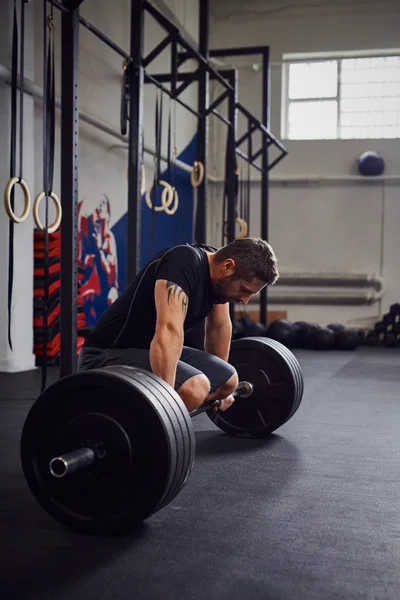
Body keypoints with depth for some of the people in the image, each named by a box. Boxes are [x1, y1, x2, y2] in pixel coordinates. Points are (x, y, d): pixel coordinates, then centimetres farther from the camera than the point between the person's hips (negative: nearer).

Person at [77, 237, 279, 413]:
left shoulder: (218, 265, 2)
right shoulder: (184, 263, -27)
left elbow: (219, 326, 16)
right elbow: (169, 331, -39)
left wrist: (219, 383, 23)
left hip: (146, 350, 10)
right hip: (108, 354, -10)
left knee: (229, 380, 11)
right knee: (194, 388, -32)